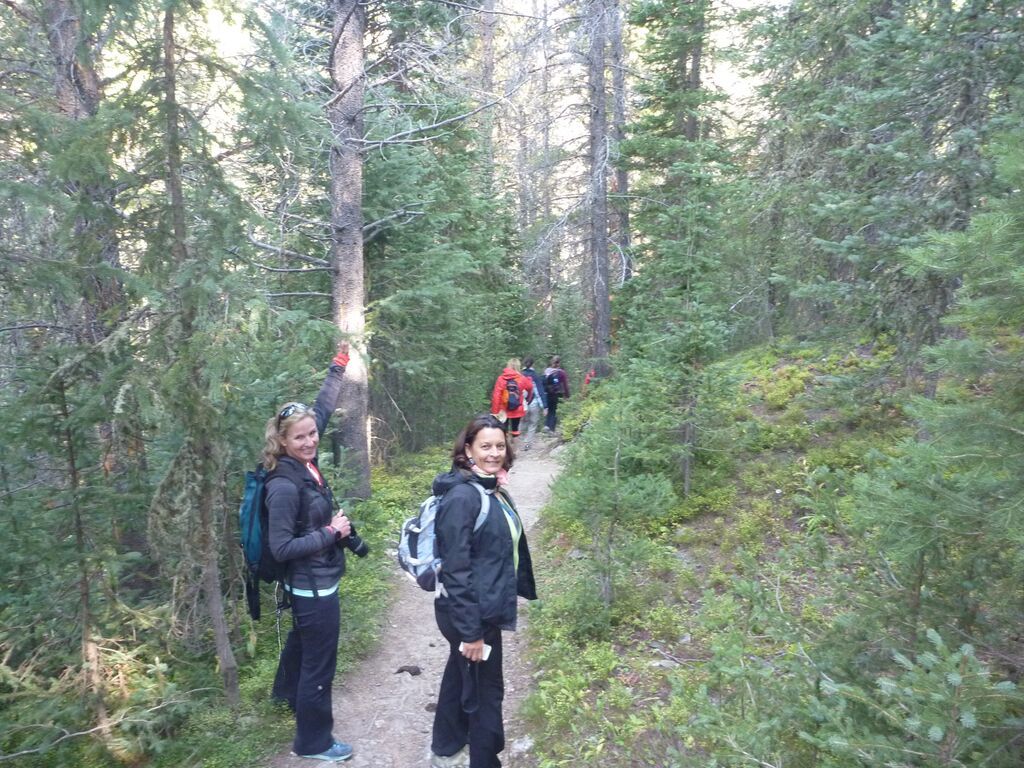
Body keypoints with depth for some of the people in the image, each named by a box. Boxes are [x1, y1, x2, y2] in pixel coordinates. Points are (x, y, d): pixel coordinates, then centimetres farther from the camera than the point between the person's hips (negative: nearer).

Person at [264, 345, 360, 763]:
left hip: (311, 583, 9)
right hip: (313, 586, -9)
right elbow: (282, 548, -26)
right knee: (319, 663, 8)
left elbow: (322, 409, 5)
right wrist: (331, 533, -23)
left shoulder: (305, 462, -6)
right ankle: (313, 741, 29)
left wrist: (338, 367, 8)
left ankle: (288, 692, 60)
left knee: (302, 640, 33)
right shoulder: (283, 486, -28)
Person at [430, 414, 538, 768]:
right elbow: (456, 570, -24)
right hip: (471, 615, -9)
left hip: (485, 610, 9)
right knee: (485, 692, 7)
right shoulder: (462, 496, -24)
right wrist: (470, 630, -22)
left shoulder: (494, 491, 3)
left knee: (460, 676, 26)